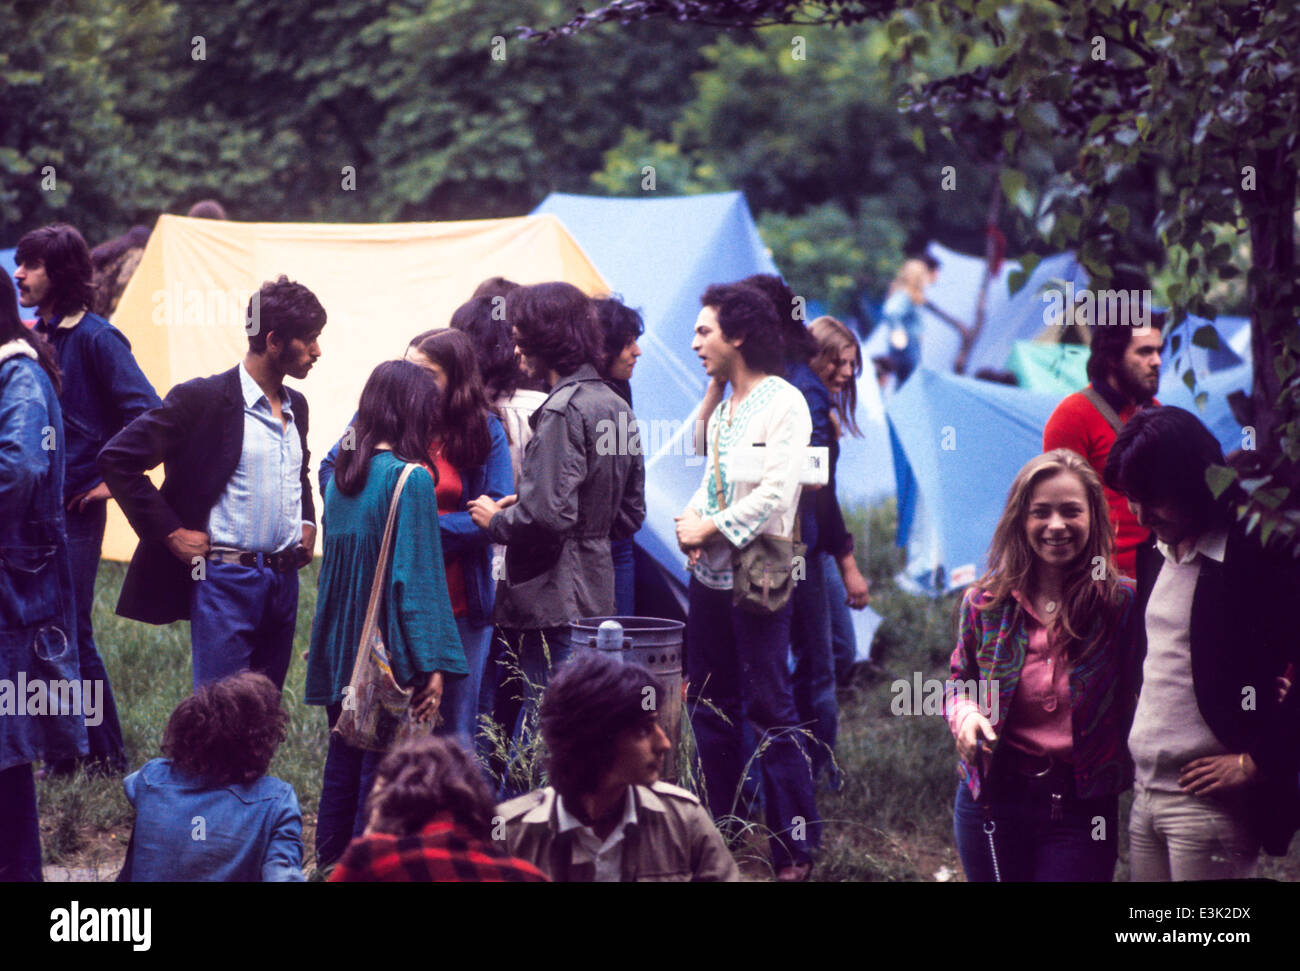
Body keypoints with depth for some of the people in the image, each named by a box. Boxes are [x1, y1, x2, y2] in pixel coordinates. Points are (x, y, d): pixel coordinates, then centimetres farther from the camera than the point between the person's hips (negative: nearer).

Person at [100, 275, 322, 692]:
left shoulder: (295, 407, 14)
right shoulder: (202, 399, -10)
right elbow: (118, 458, -11)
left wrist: (307, 522, 15)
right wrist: (170, 531, -12)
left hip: (285, 580, 7)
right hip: (225, 577, -7)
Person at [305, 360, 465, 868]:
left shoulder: (343, 472, 5)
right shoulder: (411, 480, -15)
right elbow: (416, 578, -16)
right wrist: (432, 666, -13)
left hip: (342, 650, 7)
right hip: (391, 651, -7)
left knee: (343, 764, 15)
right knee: (383, 769, -1)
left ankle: (330, 863, 21)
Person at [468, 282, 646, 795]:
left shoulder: (562, 411, -16)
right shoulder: (616, 407, 14)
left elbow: (547, 516, -24)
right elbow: (630, 515, 21)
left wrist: (496, 521, -6)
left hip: (550, 606, -10)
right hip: (596, 594, 10)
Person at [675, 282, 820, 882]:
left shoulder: (784, 403, -11)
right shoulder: (722, 406, 15)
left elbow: (775, 493, -19)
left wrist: (711, 528, -14)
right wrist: (690, 522, 0)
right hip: (710, 576, 8)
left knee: (769, 709, -8)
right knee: (712, 703, 13)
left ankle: (795, 846, -4)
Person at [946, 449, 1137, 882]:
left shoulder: (1123, 603, -5)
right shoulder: (985, 602, 1)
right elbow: (960, 681, 15)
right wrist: (965, 714, -6)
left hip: (1081, 812, -2)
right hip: (993, 801, 2)